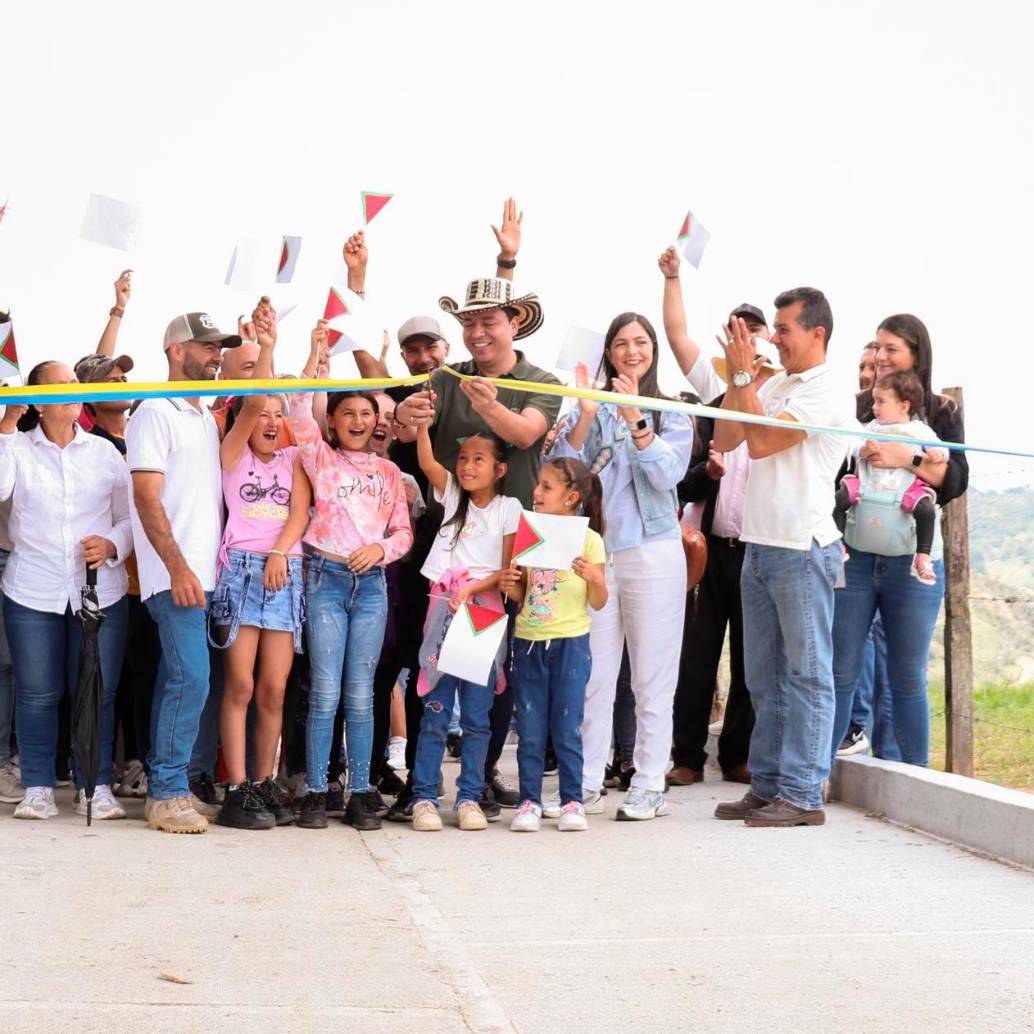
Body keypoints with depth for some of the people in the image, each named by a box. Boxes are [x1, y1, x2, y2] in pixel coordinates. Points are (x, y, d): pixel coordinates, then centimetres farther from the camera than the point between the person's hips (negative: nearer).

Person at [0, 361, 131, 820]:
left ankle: (95, 787, 10)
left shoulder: (104, 451, 8)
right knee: (37, 694, 2)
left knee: (98, 693, 1)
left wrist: (112, 545, -13)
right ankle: (37, 788, 11)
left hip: (100, 591, 1)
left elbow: (130, 517, 8)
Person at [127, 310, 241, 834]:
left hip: (204, 573, 8)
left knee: (179, 682, 10)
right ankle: (166, 794, -7)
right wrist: (178, 566, -20)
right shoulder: (155, 414, -6)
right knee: (190, 679, -13)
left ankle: (169, 787, 14)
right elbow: (147, 499, -13)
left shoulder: (206, 418, 19)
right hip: (176, 574, -8)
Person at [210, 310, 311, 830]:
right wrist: (266, 347, -12)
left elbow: (300, 514, 4)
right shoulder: (233, 454, 8)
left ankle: (264, 783, 9)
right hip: (240, 568, -3)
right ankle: (236, 791, -5)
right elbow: (251, 403, -7)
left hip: (285, 571, 3)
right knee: (240, 686, -6)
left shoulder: (293, 459, 17)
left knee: (274, 689, 1)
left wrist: (279, 553, -12)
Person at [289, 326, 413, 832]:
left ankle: (360, 793, 8)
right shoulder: (321, 459, 6)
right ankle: (315, 793, 0)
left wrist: (381, 548, -8)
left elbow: (404, 531, 13)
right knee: (325, 693, -6)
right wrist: (316, 354, -15)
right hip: (327, 577, -2)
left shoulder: (388, 471, 15)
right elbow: (299, 413, -10)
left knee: (360, 695, 3)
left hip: (371, 582, 2)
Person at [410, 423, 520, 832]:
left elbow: (507, 571, -1)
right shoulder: (452, 497, 12)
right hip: (444, 609, 1)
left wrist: (470, 589, -14)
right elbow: (427, 462, -5)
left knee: (476, 713, 3)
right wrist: (422, 421, -16)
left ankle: (470, 796, 9)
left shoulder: (508, 508, 4)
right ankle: (424, 796, 1)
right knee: (435, 709, -1)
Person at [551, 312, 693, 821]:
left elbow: (668, 474, -9)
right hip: (595, 551, 2)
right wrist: (585, 418, -13)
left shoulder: (673, 412, 5)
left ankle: (649, 787, 8)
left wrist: (635, 419, -20)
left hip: (652, 553, -2)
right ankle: (586, 785, 9)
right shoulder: (591, 408, 9)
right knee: (591, 675, 3)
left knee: (652, 678, 2)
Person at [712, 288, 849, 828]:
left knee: (806, 674, -3)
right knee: (764, 677, 12)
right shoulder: (773, 385, 16)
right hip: (759, 545, 9)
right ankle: (767, 785, 19)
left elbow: (762, 441, -17)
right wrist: (738, 379, 5)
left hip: (803, 549, -9)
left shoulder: (825, 394, -10)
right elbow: (726, 440, 13)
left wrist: (745, 377, -10)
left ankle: (803, 795, -1)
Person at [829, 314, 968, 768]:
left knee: (908, 679, 5)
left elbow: (956, 480, -6)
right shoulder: (857, 408, 8)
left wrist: (908, 457, -18)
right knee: (840, 672, 0)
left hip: (912, 560, -1)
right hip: (854, 555, 1)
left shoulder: (942, 412, 6)